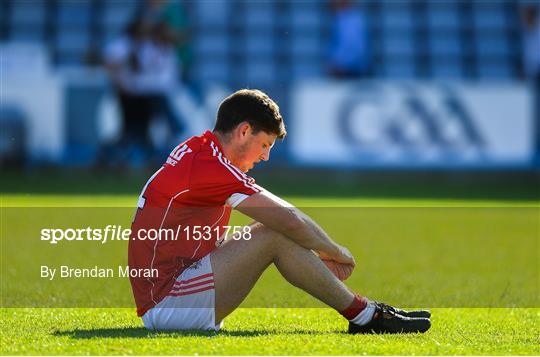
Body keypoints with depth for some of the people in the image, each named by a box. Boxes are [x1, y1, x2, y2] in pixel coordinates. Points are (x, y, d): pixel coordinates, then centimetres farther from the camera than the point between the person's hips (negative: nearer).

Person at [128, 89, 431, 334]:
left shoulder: (197, 149, 14)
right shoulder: (210, 165, -17)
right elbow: (291, 220, -17)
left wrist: (324, 253, 10)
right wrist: (337, 253, 0)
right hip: (167, 305, -10)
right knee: (275, 236, -16)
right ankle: (365, 316, -7)